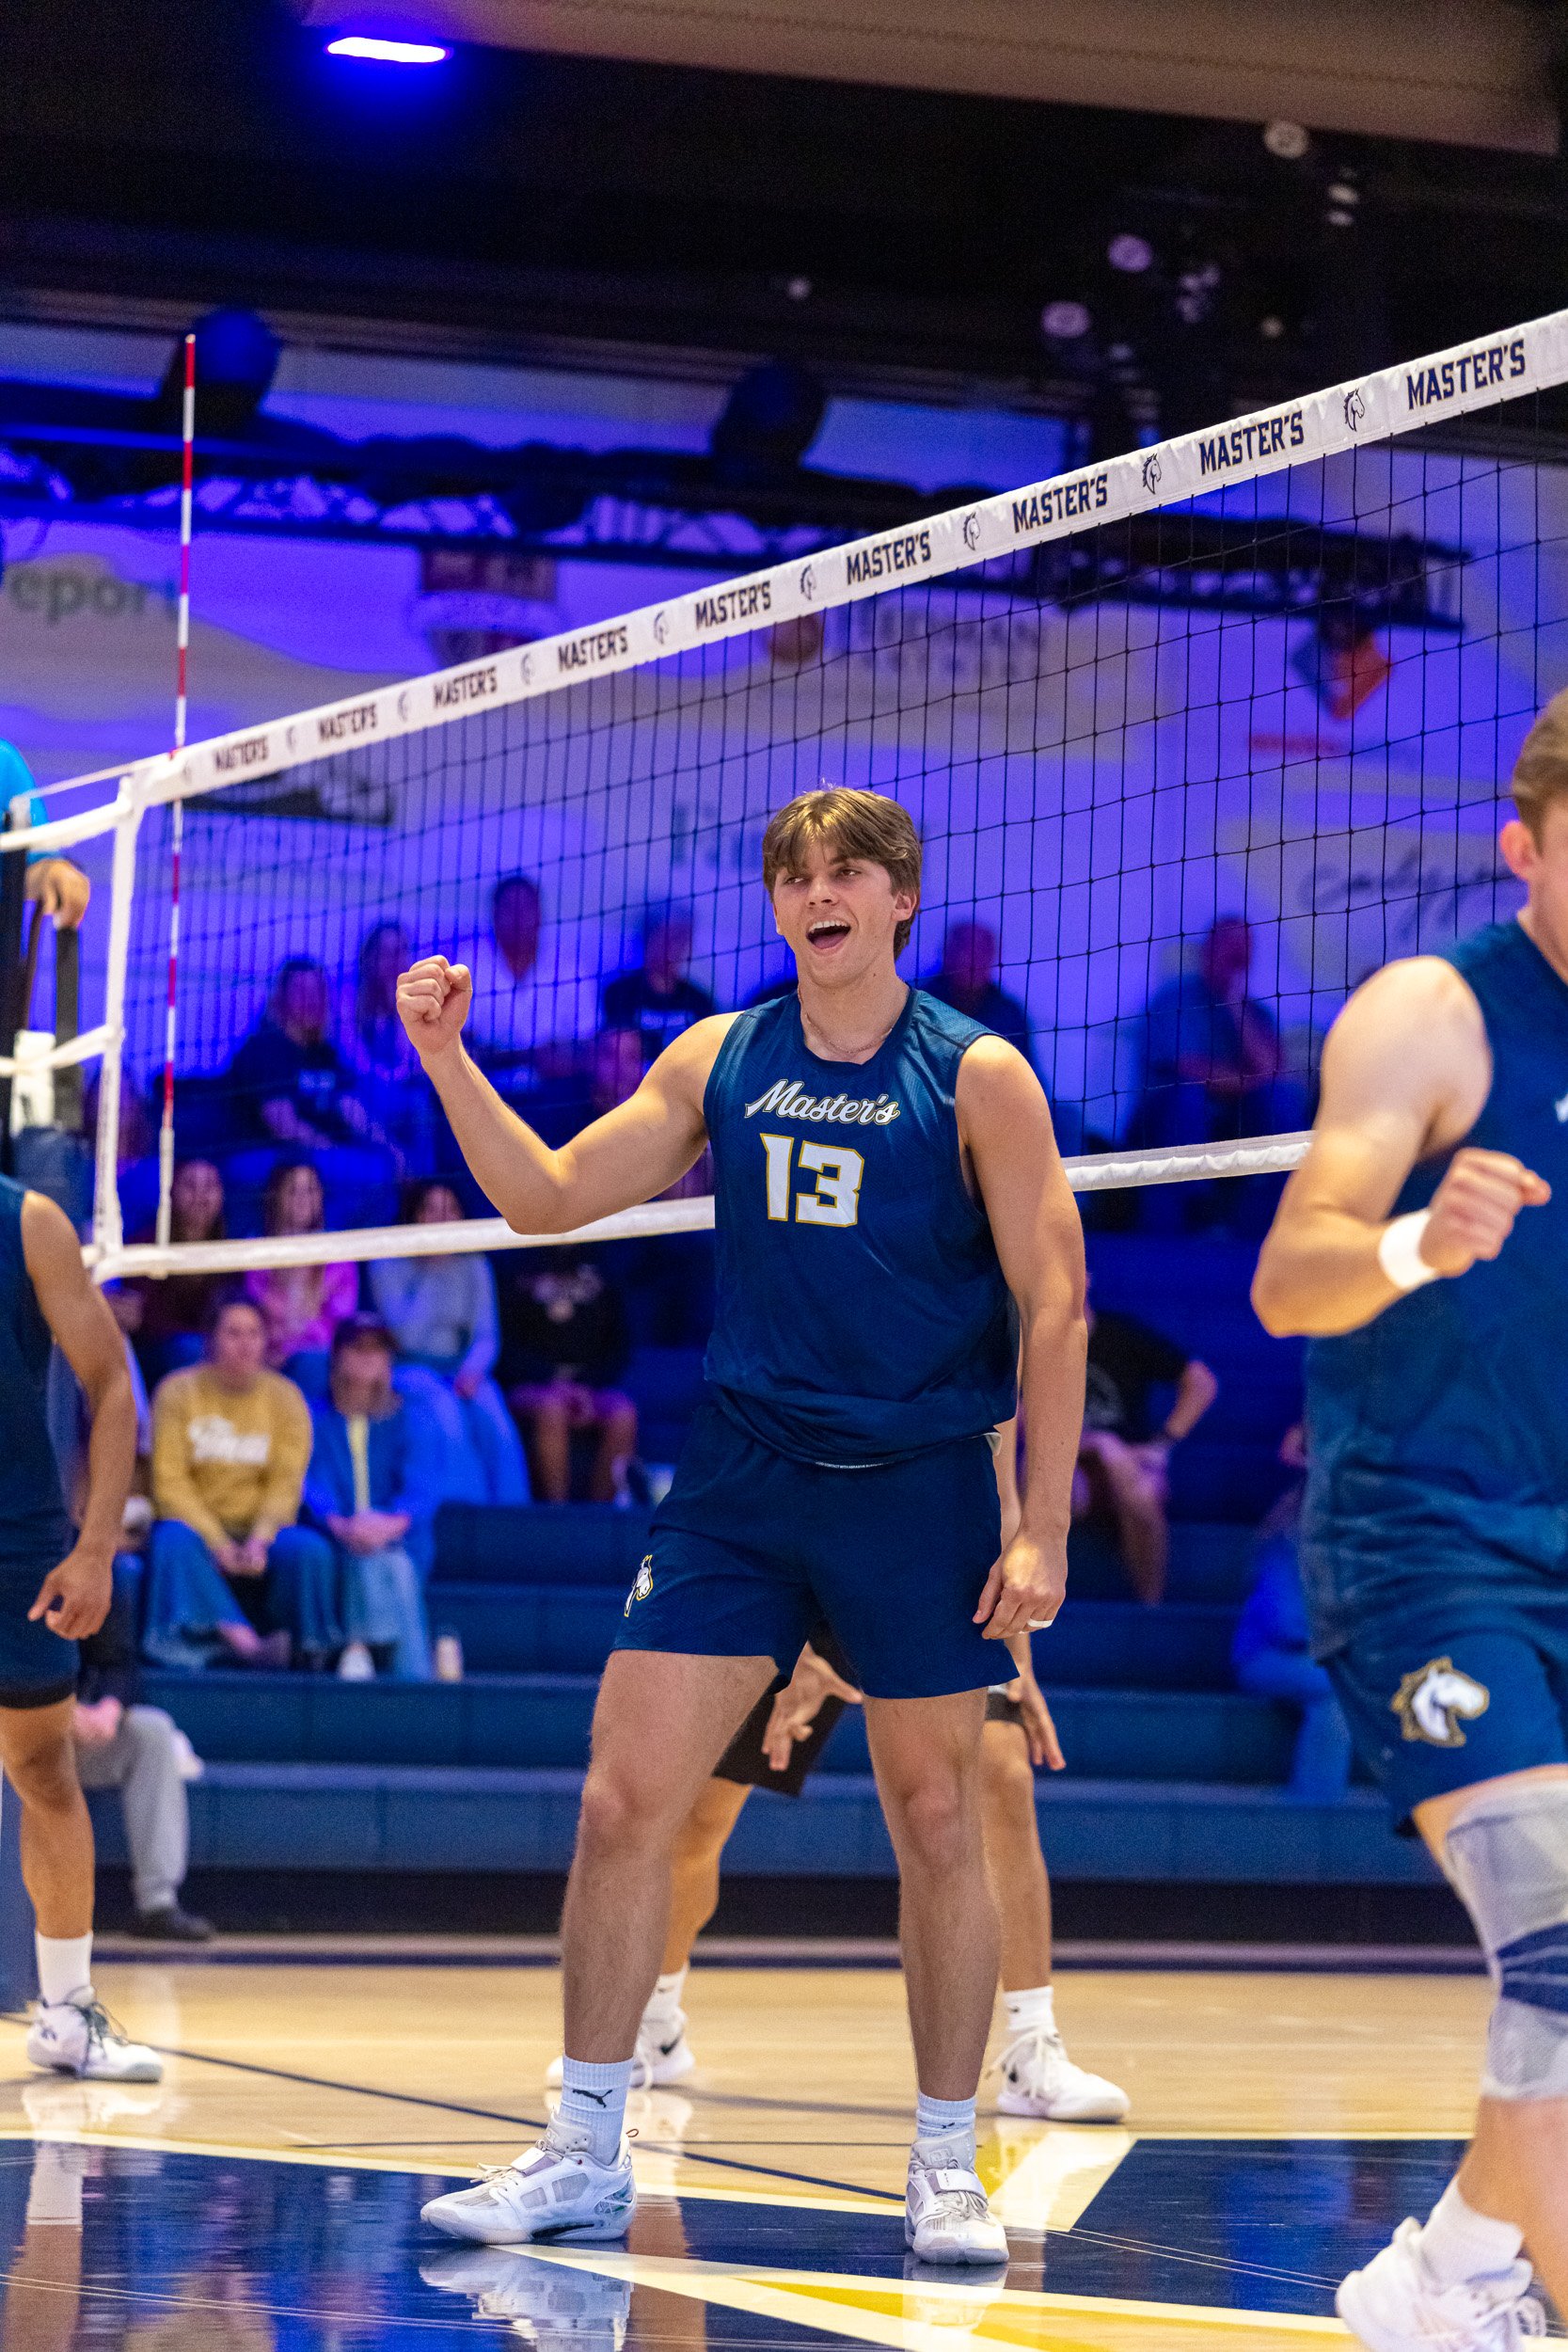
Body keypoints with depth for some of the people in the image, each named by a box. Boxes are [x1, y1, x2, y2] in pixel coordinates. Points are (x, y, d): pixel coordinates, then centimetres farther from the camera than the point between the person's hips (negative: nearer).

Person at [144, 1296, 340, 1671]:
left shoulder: (285, 1397, 3)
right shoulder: (178, 1391, -3)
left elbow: (285, 1484, -3)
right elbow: (170, 1482, -8)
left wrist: (259, 1539, -21)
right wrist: (217, 1543, -20)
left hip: (258, 1527, 1)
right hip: (195, 1524, -1)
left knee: (310, 1550, -30)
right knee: (174, 1542, -37)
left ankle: (308, 1655, -20)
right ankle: (247, 1645, -48)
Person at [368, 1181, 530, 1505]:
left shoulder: (474, 1268, 12)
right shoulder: (389, 1267, 1)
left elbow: (487, 1336, 7)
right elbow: (405, 1333, -11)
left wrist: (472, 1370, -15)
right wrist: (430, 1275, -11)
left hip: (461, 1368, 3)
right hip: (409, 1368, -3)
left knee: (490, 1409, -32)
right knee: (443, 1406, -36)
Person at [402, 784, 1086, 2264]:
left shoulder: (976, 1076, -4)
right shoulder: (720, 1060, 7)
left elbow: (1054, 1306, -5)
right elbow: (546, 1198, 10)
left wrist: (1042, 1526, -11)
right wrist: (448, 1060, -5)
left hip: (917, 1484, -3)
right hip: (739, 1475, 3)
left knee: (935, 1825, 3)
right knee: (622, 1802, -3)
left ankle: (946, 2166, 16)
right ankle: (584, 2156, 8)